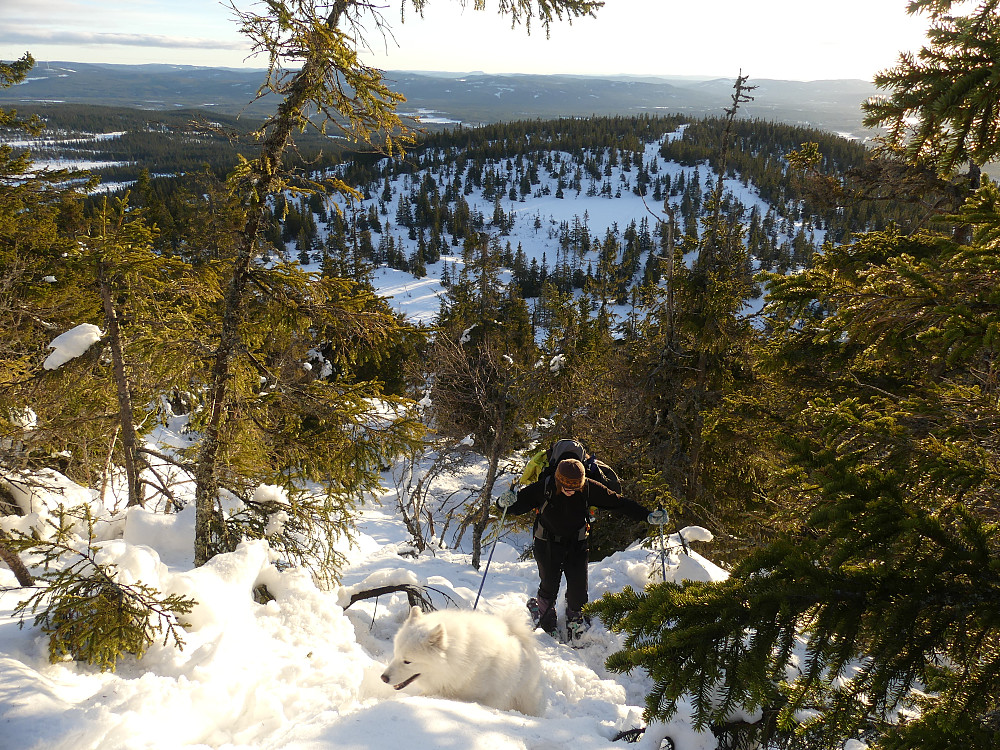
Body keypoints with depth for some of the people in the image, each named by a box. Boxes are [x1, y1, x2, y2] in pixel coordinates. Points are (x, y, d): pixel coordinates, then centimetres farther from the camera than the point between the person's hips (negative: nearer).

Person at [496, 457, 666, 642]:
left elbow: (617, 502, -10)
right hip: (547, 543, -1)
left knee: (578, 587, -6)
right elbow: (518, 505, -17)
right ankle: (543, 616, 25)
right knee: (549, 585, -7)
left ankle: (575, 620, 23)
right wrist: (506, 502, -41)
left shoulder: (589, 489, -17)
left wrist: (647, 516, -14)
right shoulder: (543, 488, -22)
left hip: (577, 544, 2)